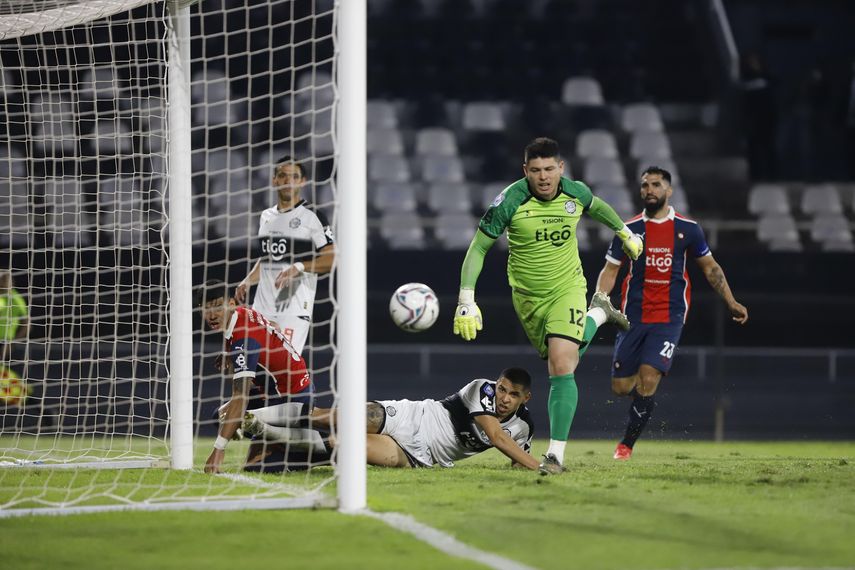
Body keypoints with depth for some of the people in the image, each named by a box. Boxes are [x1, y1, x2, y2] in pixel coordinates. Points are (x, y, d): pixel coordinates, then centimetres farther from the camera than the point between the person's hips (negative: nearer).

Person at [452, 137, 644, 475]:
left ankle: (556, 455, -16)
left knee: (561, 366, -19)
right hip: (528, 296, 1)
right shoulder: (510, 201, -20)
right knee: (561, 365, 16)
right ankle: (598, 316, 48)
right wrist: (466, 300, -21)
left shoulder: (575, 193, -12)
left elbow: (597, 207, 14)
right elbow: (478, 247, -13)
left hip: (567, 288, -1)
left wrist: (624, 232, 29)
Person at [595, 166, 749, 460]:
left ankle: (627, 444, -4)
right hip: (634, 315, 2)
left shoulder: (688, 229, 3)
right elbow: (610, 270, 6)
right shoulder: (629, 229, 3)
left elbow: (710, 267, 13)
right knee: (621, 387, -1)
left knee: (648, 378, -18)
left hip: (669, 317, -2)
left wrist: (731, 303, 6)